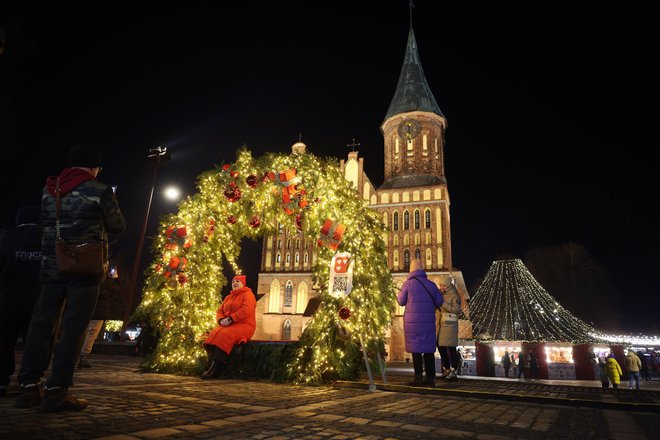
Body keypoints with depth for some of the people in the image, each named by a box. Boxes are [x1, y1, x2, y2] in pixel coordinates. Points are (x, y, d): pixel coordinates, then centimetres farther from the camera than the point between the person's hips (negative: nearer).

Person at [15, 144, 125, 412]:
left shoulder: (49, 189, 11)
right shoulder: (100, 191, -5)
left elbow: (45, 223, 18)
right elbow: (118, 227, 3)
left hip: (51, 267, 6)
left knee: (42, 324, 12)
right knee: (73, 328, -2)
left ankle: (29, 387, 15)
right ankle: (56, 391, -1)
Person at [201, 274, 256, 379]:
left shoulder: (248, 294, 0)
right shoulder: (228, 297, 23)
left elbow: (246, 310, -17)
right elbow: (219, 311, 15)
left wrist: (230, 319, -22)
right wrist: (221, 320, -8)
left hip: (244, 326, -7)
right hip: (229, 326, 7)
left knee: (224, 335, -32)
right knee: (214, 334, -21)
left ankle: (215, 369, -31)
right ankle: (214, 366, -26)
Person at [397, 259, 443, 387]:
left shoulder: (408, 283, -5)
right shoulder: (431, 284, 6)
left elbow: (401, 301, 2)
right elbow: (439, 301, 8)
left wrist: (399, 294, 22)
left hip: (413, 321, -3)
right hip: (428, 321, 3)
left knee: (416, 349, 2)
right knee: (428, 348, 10)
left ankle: (418, 378, 1)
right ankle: (430, 378, 13)